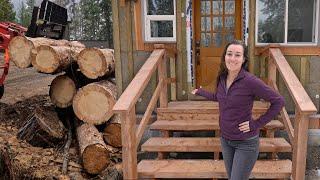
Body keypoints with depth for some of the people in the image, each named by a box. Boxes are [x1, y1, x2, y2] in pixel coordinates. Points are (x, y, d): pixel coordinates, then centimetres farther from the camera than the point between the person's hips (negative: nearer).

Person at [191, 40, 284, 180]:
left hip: (246, 142, -6)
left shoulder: (250, 81, -21)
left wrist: (257, 124, -16)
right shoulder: (222, 78, -2)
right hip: (226, 139, 6)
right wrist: (199, 92, 30)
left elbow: (278, 101, -15)